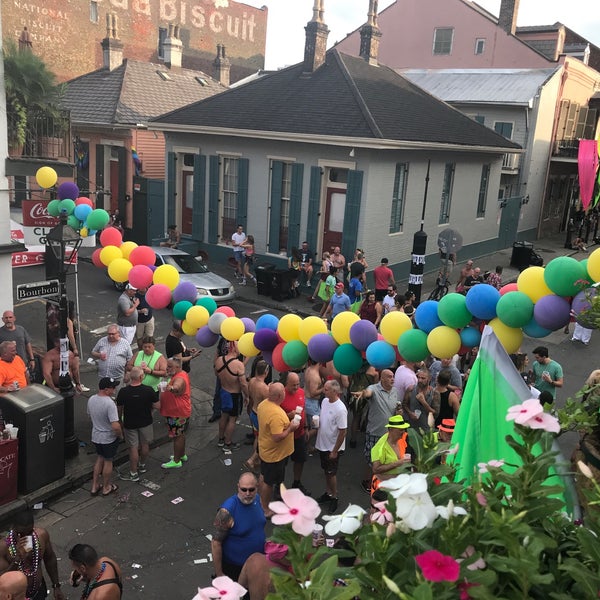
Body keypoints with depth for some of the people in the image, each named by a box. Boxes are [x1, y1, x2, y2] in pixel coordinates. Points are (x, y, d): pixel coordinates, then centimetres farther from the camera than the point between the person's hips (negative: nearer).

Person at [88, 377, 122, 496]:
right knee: (108, 461, 13)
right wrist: (120, 435, -13)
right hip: (109, 438, -6)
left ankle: (95, 486, 33)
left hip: (95, 436, 6)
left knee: (99, 459, 24)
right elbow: (115, 426, -33)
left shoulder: (91, 399, -7)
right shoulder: (109, 404, -31)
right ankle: (106, 488, 30)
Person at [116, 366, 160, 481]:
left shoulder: (123, 392, -18)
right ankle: (142, 465, 41)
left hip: (130, 423, -1)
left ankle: (133, 474, 19)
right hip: (146, 423, 1)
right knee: (145, 445, 21)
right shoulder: (149, 390, -20)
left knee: (133, 447, 10)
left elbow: (119, 409, -6)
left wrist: (120, 420, 13)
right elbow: (157, 406, -13)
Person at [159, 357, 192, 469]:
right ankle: (182, 455, 38)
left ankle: (176, 461, 10)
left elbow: (177, 387, -54)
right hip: (179, 412, 11)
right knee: (180, 434, 23)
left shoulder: (179, 378, -27)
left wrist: (171, 388, -72)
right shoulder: (181, 374, 8)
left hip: (177, 413, -11)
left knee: (177, 436, 0)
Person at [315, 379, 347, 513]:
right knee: (326, 471, 22)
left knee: (331, 473, 8)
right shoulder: (325, 401, -3)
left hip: (332, 448, -7)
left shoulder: (340, 409, -28)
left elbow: (343, 432, -23)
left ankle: (334, 498, 27)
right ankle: (328, 493, 40)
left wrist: (335, 451, -19)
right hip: (322, 444, 7)